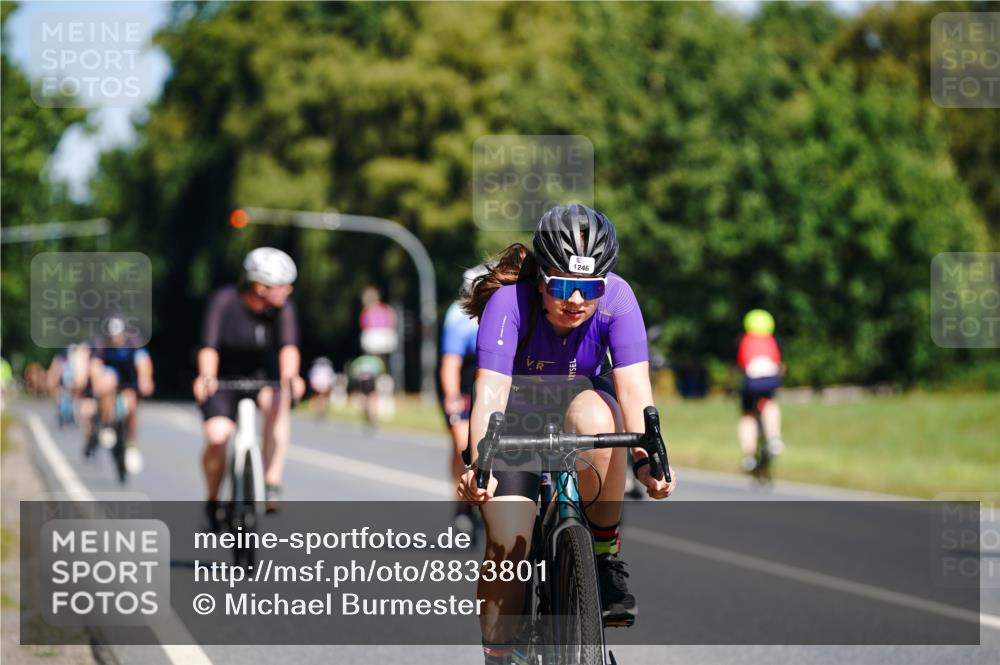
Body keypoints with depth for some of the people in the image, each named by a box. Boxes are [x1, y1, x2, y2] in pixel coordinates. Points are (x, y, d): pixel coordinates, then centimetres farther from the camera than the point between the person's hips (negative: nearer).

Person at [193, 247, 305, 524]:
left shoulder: (283, 307, -15)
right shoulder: (224, 301, -22)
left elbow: (288, 345, -28)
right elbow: (209, 346, -31)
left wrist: (289, 375, -49)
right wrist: (206, 377, -51)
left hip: (261, 375, 2)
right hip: (224, 379, -2)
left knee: (278, 400, -33)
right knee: (217, 436, -23)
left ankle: (272, 484, -28)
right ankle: (213, 500, 6)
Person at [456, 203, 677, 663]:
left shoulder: (617, 298, -23)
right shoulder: (510, 302, -28)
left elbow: (633, 385, -31)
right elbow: (490, 390, -38)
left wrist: (646, 460, -47)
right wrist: (478, 463, -54)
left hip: (574, 402, 1)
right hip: (514, 420, -1)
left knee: (594, 416, -36)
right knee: (509, 544, -20)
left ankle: (606, 556, -19)